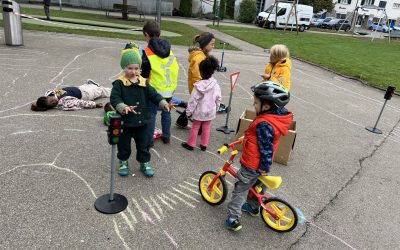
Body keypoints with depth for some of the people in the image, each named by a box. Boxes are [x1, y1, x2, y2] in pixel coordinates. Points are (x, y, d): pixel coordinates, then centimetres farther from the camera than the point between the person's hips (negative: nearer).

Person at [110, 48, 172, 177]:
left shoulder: (143, 83, 0)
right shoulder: (119, 83, -11)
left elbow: (154, 95, -1)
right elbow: (114, 98, -19)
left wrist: (164, 103, -18)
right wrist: (123, 107, -37)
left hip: (142, 121, 3)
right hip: (125, 122, -3)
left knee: (143, 145, 15)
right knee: (124, 144, 15)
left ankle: (145, 163, 33)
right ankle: (123, 162, 38)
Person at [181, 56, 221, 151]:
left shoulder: (199, 86, -22)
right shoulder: (216, 85, -8)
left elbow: (193, 100, -17)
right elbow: (218, 99, 2)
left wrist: (189, 111, -6)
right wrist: (215, 108, 18)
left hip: (199, 112, -4)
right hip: (210, 111, 4)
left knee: (195, 127, 11)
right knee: (206, 128, 16)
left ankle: (190, 144, 23)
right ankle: (204, 145, 27)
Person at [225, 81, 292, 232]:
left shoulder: (264, 124, -32)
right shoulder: (277, 116, -2)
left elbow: (266, 149, -27)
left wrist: (264, 167, -18)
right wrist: (246, 137, 20)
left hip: (252, 165, -9)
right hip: (260, 164, 9)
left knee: (240, 189, 5)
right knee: (255, 185, 29)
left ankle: (233, 219, 12)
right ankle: (253, 206, 49)